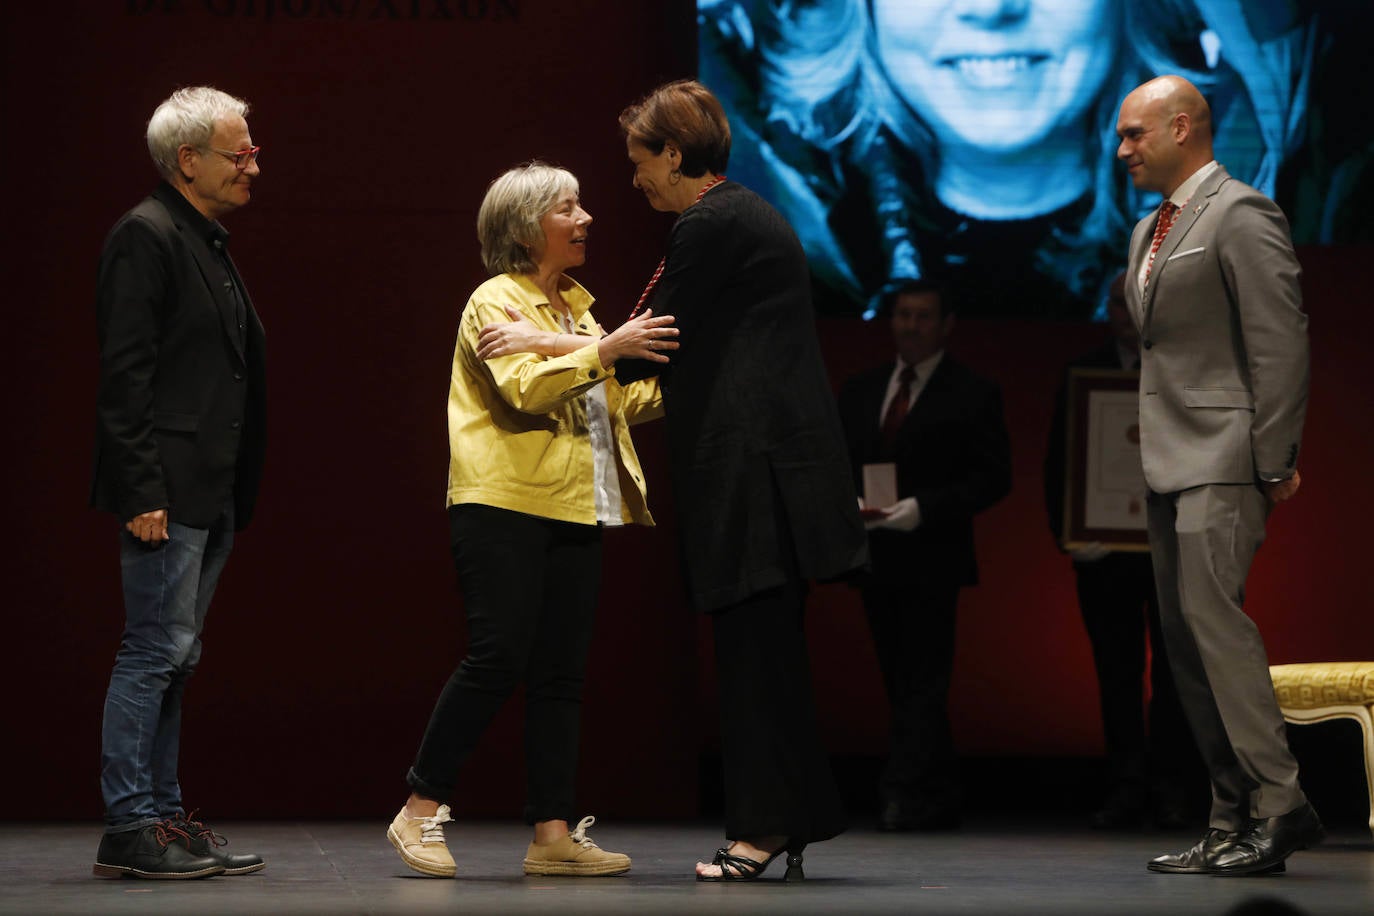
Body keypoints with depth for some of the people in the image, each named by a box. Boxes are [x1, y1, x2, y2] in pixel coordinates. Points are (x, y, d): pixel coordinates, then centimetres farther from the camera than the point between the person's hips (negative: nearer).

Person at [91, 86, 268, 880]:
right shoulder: (146, 236, -10)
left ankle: (165, 817, 16)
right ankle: (130, 829, -5)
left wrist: (238, 493, 17)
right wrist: (142, 492, -21)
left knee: (174, 661, 11)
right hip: (169, 490, -9)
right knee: (155, 652, -8)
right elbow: (125, 373, -16)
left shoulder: (208, 242, 18)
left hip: (211, 495, 9)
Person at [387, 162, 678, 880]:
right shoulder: (496, 301, -3)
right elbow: (525, 387, -19)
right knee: (496, 659, -13)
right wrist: (604, 351, -27)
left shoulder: (575, 308, 22)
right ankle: (420, 813, -3)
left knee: (560, 673, 3)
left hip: (572, 510, 8)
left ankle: (553, 834, 3)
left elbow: (615, 403, 22)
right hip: (503, 505, -8)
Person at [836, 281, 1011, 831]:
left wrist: (922, 507, -17)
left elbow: (993, 477, -5)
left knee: (922, 683, -11)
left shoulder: (971, 394, 0)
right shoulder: (859, 392, 16)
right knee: (902, 683, 7)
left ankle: (904, 795, -16)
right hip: (876, 558, 5)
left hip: (931, 558, -5)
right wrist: (852, 505, -5)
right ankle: (937, 802, 13)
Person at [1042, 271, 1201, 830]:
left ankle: (1171, 790, 3)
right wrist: (1067, 532, -7)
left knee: (1173, 669, 0)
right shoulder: (1083, 374, 8)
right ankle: (1126, 789, 6)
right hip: (1104, 548, 1)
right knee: (1116, 671, 3)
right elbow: (1057, 462, 6)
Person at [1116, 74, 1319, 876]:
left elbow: (1282, 342, -14)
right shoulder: (1151, 232, 21)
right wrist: (1152, 452, 14)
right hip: (1169, 464, 10)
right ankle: (1236, 823, 7)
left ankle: (1279, 803, -16)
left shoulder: (1241, 215, -8)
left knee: (1213, 618, -19)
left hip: (1224, 461, -10)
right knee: (1188, 642, 5)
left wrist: (1273, 462, -18)